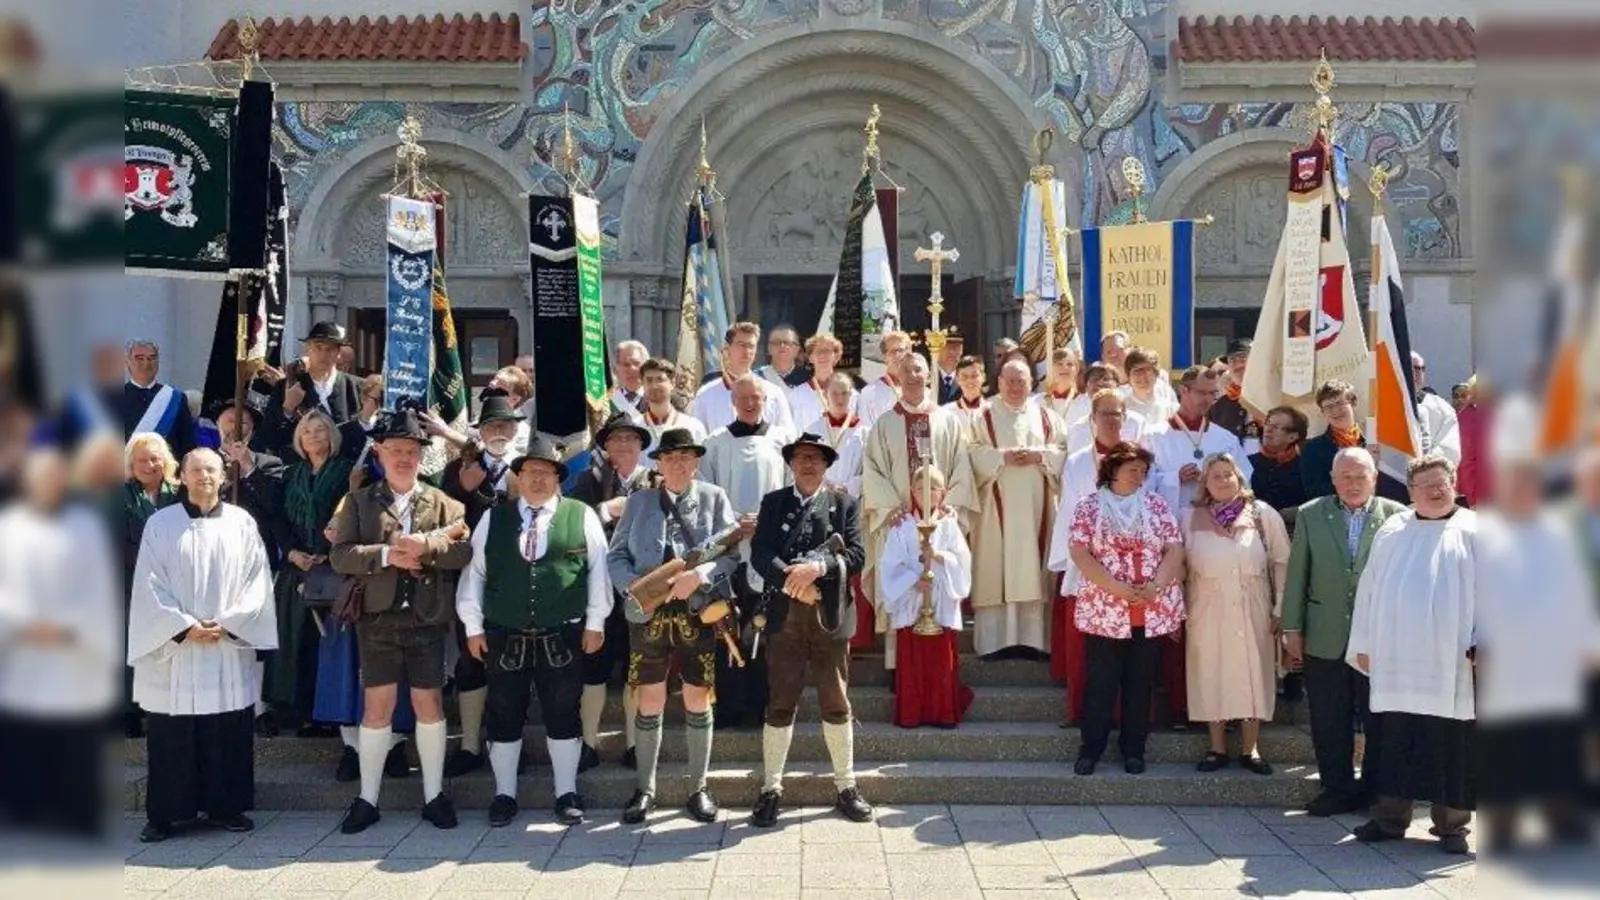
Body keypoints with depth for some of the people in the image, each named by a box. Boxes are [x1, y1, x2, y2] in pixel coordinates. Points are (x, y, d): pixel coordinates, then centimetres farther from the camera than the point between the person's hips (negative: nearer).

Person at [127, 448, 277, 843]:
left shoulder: (241, 523, 6)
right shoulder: (160, 524, 3)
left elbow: (257, 579, 2)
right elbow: (149, 585, -2)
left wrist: (228, 623, -9)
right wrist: (184, 627, -12)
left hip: (230, 648, 1)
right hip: (172, 647, -1)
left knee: (229, 734, 4)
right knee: (170, 735, 2)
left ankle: (225, 806, 15)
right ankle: (167, 813, 11)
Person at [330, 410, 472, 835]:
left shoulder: (444, 503, 8)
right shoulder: (359, 502, 8)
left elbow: (466, 550, -7)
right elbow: (340, 555, -4)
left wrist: (426, 546, -19)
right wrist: (387, 555, -15)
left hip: (428, 619, 0)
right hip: (378, 617, 0)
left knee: (429, 703, 5)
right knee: (377, 706, 2)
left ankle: (434, 795, 15)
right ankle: (367, 799, 12)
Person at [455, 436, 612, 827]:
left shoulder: (582, 516, 2)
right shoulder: (493, 519, 8)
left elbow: (598, 571, 2)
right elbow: (473, 572, 8)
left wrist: (595, 622, -1)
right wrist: (473, 625, 3)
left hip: (563, 636, -1)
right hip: (505, 636, 2)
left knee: (563, 715, 6)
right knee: (504, 716, 7)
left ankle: (567, 794, 18)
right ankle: (504, 795, 20)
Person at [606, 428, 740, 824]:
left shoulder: (714, 498, 6)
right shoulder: (639, 501, 10)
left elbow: (730, 552, -2)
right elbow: (616, 555, 7)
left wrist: (699, 575, -19)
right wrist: (633, 586, -11)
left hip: (698, 612, -1)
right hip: (648, 613, 1)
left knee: (698, 699, 5)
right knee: (650, 700, 4)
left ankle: (699, 787, 18)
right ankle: (645, 788, 16)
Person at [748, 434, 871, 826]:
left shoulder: (843, 505, 8)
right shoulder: (773, 503, 10)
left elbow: (857, 554, -3)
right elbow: (759, 554, -1)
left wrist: (818, 567, -18)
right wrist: (791, 580, -15)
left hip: (830, 616, 0)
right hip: (784, 616, 0)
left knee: (836, 704, 6)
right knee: (779, 704, 2)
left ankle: (845, 787, 17)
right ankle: (771, 789, 11)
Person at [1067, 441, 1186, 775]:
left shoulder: (1156, 503, 7)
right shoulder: (1090, 506, 0)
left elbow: (1175, 549, 2)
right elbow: (1080, 553, -7)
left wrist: (1154, 587, -13)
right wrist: (1117, 588, -16)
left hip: (1154, 612, 2)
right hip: (1103, 611, -2)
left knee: (1140, 683, 9)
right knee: (1100, 683, 3)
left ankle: (1133, 749, 19)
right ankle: (1091, 747, 15)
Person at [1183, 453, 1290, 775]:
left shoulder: (1263, 514, -1)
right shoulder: (1191, 518, 1)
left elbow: (1282, 562, 1)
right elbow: (1181, 567, 4)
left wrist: (1280, 609, -3)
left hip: (1252, 612, 0)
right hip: (1208, 613, 0)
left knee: (1253, 676, 5)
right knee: (1211, 677, 6)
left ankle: (1250, 749, 16)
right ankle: (1217, 748, 16)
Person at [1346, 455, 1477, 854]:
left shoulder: (1472, 531, 4)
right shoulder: (1392, 531, 12)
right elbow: (1368, 588, 12)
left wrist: (1481, 642, -12)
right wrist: (1363, 644, 7)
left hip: (1449, 663, -2)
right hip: (1394, 659, 3)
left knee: (1450, 746, 2)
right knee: (1395, 741, 7)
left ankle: (1451, 825, 13)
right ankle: (1390, 817, 16)